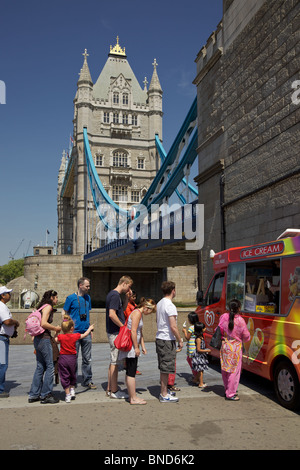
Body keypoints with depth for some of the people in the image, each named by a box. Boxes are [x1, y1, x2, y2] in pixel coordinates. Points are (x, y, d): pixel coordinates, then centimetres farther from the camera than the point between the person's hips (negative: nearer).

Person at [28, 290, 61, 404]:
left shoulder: (41, 307, 18)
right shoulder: (48, 306, -9)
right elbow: (43, 323, -21)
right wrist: (56, 328, -9)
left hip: (37, 339, 9)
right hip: (44, 339, -9)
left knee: (40, 367, 13)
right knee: (50, 367, -2)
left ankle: (34, 394, 17)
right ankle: (46, 395, 3)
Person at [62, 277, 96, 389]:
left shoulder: (88, 298, 12)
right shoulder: (71, 298, -4)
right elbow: (64, 314, -1)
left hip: (86, 333, 5)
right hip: (74, 332, -5)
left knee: (87, 359, 8)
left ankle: (87, 381, 17)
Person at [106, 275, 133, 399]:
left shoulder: (113, 294, 14)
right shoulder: (115, 295, -17)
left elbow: (122, 311, 23)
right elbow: (112, 314, -26)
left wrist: (128, 298, 12)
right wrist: (123, 326, -17)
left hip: (113, 332, 10)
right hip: (116, 333, -10)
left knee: (113, 361, 15)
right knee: (115, 362, -2)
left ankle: (110, 389, 23)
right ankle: (114, 391, 6)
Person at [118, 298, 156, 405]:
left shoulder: (140, 314, 17)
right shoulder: (137, 313, -14)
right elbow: (133, 331, -21)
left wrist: (143, 346, 19)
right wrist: (136, 347, -18)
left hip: (133, 347, 10)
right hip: (130, 346, -10)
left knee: (130, 372, 13)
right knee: (131, 373, -4)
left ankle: (132, 396, 20)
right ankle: (133, 398, 1)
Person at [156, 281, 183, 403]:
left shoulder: (159, 304, 10)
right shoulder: (170, 306, -18)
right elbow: (173, 327, -21)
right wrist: (180, 340, -10)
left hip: (159, 338, 9)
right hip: (168, 340, -9)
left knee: (163, 367, 17)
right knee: (166, 368, -1)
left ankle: (164, 391, 28)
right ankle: (164, 395, 6)